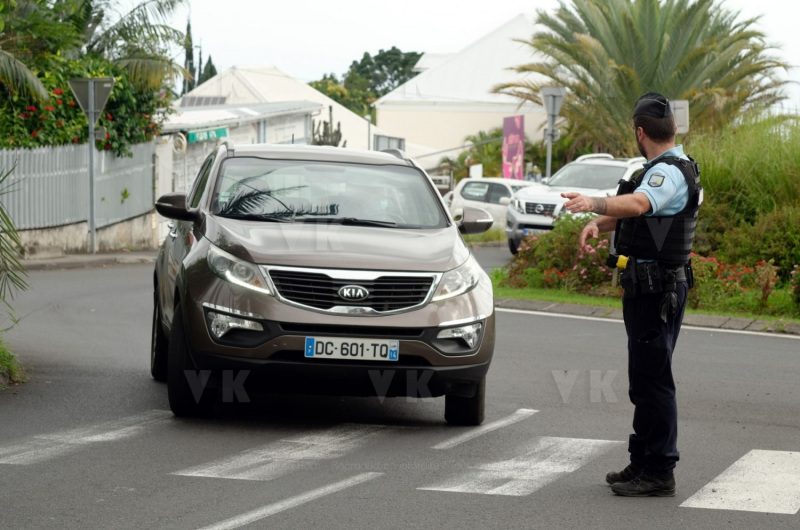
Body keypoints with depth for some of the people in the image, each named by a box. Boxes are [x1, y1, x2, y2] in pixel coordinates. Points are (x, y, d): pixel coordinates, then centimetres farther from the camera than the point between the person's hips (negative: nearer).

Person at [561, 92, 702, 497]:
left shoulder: (670, 172, -17)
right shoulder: (670, 168, 18)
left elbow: (637, 204, -37)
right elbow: (632, 213, 24)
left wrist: (594, 203, -53)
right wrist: (597, 223, 5)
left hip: (657, 292, -11)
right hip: (647, 289, 11)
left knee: (652, 380, -9)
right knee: (645, 380, 17)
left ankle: (659, 473, -6)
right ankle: (642, 462, 27)